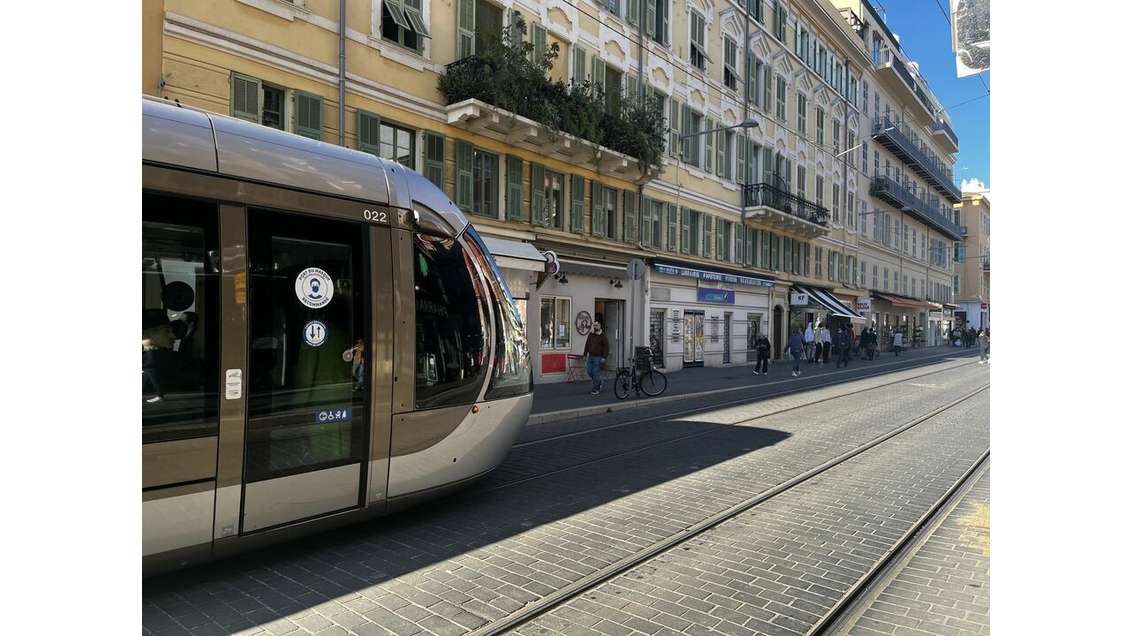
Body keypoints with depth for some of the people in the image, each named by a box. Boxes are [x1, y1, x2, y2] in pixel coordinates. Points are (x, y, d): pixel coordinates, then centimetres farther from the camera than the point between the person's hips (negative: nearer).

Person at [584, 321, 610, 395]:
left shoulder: (603, 336, -6)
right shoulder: (590, 334, 9)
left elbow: (606, 347, -9)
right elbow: (587, 344, 14)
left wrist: (604, 357, -15)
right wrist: (585, 354, 9)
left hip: (598, 357, -6)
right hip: (590, 357, 6)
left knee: (595, 373, -7)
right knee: (590, 372, 7)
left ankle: (596, 390, 3)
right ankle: (600, 381, 31)